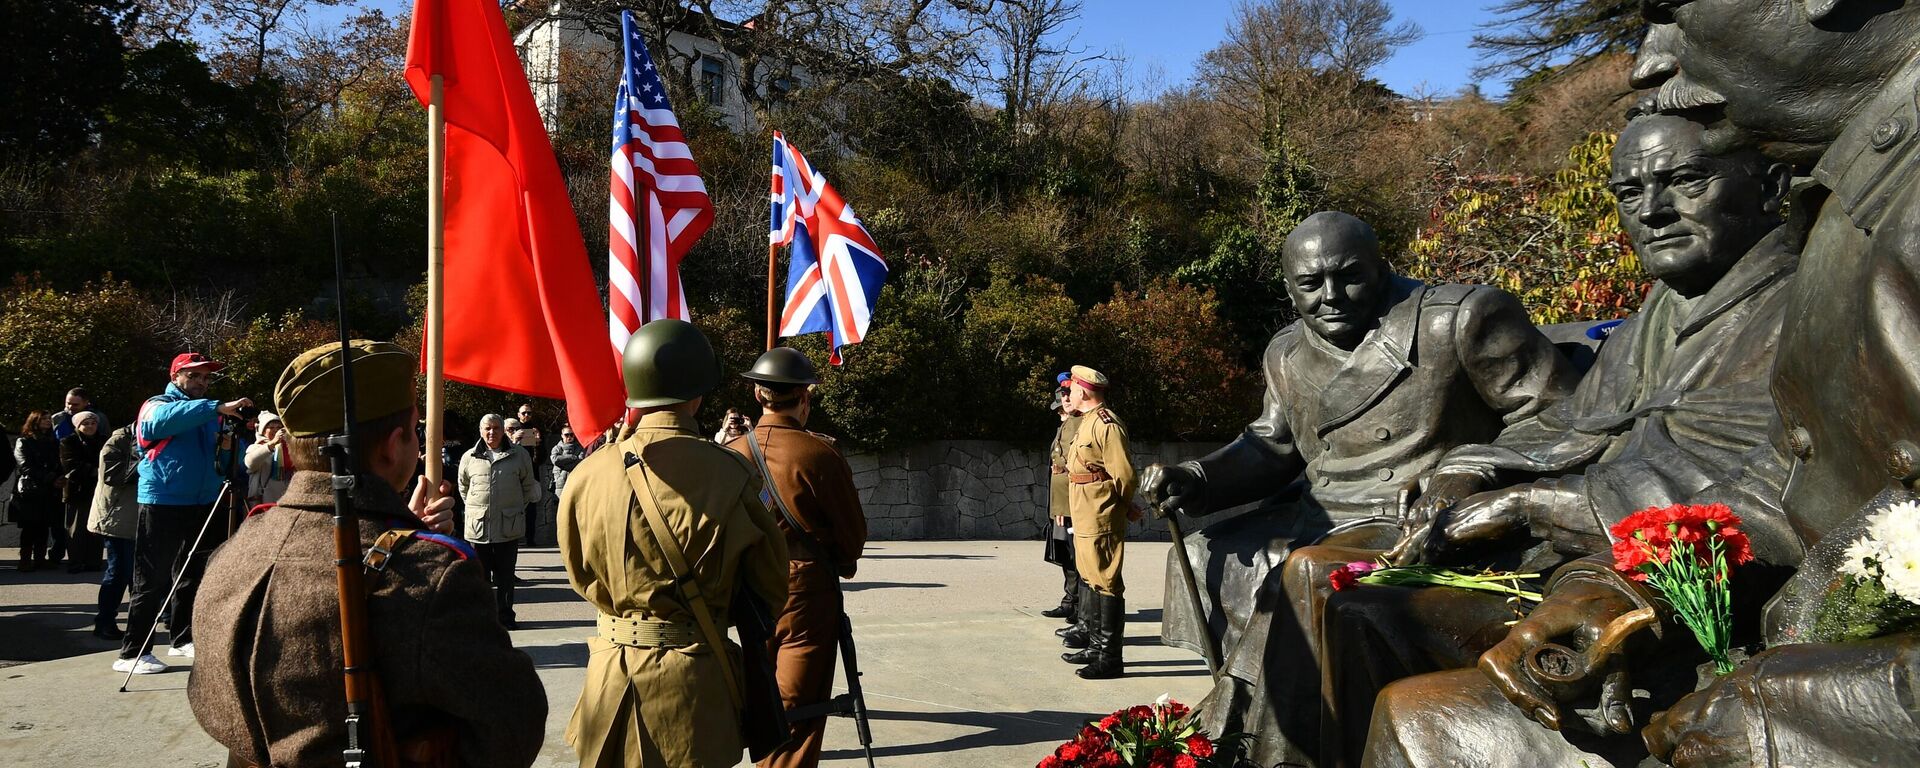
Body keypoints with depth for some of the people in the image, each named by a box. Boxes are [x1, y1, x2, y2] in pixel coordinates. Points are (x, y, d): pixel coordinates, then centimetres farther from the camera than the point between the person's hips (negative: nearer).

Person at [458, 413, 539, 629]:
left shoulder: (519, 455, 1)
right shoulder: (469, 458, 3)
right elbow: (463, 488, 17)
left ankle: (505, 616, 15)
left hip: (508, 525, -1)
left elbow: (528, 486, 12)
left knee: (505, 575, 6)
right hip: (478, 525, 1)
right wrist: (477, 508, 14)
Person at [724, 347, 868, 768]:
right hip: (807, 591, -5)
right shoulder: (819, 453, -15)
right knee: (797, 710, 0)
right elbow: (853, 531, -6)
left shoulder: (732, 453, -2)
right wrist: (842, 563, 14)